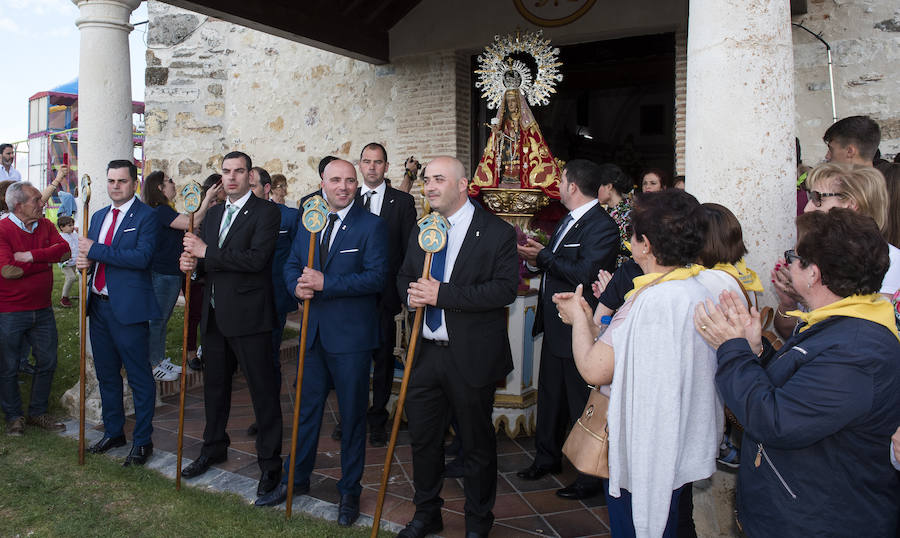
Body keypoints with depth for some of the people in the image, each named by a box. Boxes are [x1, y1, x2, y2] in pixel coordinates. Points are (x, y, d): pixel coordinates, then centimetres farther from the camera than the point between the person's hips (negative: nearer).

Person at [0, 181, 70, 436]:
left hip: (42, 309, 5)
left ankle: (37, 412, 28)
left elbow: (64, 249, -10)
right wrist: (47, 260, -14)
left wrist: (31, 255, -21)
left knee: (47, 362, 12)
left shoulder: (45, 225, 6)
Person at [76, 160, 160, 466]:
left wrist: (96, 251, -18)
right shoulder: (99, 216, 15)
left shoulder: (146, 217, -8)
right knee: (106, 374, 18)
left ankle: (143, 441, 13)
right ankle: (113, 432, 33)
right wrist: (83, 261, -2)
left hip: (128, 307, -8)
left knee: (139, 377, 1)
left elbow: (141, 256, -21)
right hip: (99, 305, 8)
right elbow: (89, 254, 22)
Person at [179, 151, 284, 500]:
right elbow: (206, 261, 20)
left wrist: (206, 252, -18)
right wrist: (192, 262, -3)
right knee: (215, 386, 20)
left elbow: (256, 258, -21)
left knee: (262, 390, -1)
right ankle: (214, 448, 38)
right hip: (214, 314, 8)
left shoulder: (265, 212, -8)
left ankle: (270, 464, 10)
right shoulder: (213, 214, 15)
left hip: (248, 315, -7)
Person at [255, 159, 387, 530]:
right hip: (313, 332, 5)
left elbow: (376, 277, -17)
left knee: (352, 414, 7)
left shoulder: (371, 225, -8)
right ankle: (296, 479, 36)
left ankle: (350, 490, 24)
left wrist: (325, 284, -22)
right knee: (307, 408, 18)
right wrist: (298, 286, -9)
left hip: (351, 336, -5)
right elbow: (292, 265, 15)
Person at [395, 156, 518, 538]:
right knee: (422, 438, 16)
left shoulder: (497, 233, -9)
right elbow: (404, 276, 20)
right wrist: (412, 294, -5)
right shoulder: (421, 231, 11)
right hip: (426, 353, 6)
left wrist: (443, 294, -23)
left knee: (477, 444, 10)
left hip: (471, 358, -5)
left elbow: (506, 288, -19)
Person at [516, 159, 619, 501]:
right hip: (556, 326, 10)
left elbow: (584, 274, -27)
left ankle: (591, 477, 17)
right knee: (550, 395, 20)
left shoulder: (602, 226, -17)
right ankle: (547, 457, 38)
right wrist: (536, 259, -2)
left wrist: (543, 257, -17)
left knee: (582, 403, 2)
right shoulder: (568, 221, 13)